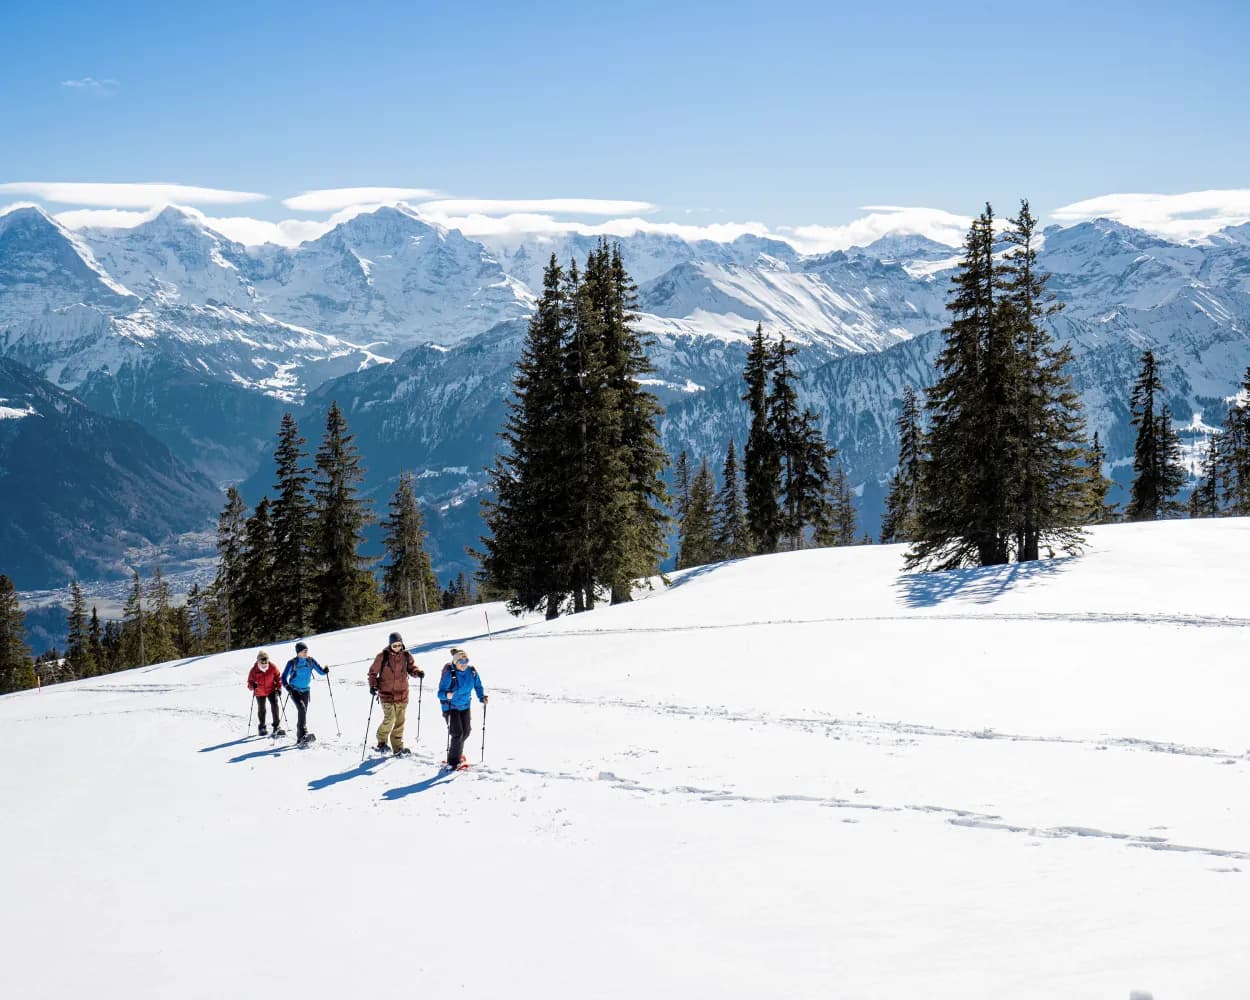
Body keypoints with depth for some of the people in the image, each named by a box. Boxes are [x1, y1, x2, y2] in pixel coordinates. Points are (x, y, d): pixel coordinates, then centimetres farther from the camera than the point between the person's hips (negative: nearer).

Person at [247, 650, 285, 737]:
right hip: (260, 692, 0)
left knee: (274, 705, -17)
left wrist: (278, 687, -9)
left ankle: (277, 726, -11)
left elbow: (277, 677, 0)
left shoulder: (273, 667, -15)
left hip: (271, 690, 0)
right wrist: (252, 686, -30)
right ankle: (262, 727, 30)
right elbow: (250, 681, -9)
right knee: (261, 709, 11)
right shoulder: (254, 670, -18)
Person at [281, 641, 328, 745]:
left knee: (303, 712, 9)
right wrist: (287, 686, -25)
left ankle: (300, 737, 19)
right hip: (294, 691, -4)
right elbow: (284, 677, -8)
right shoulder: (292, 662, -11)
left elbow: (321, 671, 1)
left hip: (306, 691, 4)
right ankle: (303, 733, -31)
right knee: (302, 709, -24)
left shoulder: (310, 661, -1)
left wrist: (325, 671, -21)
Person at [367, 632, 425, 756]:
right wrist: (373, 685, -13)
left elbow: (411, 668, 11)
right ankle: (381, 742, 7)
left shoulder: (406, 656, 2)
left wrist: (418, 672, -10)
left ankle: (398, 747, 17)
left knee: (400, 721, 7)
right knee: (390, 719, -14)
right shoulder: (382, 657, -7)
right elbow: (373, 672, 0)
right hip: (386, 694, -3)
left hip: (402, 694, 4)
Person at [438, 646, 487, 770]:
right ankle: (453, 762, 3)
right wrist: (447, 695, -46)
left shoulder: (471, 671, -8)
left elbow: (477, 686, 8)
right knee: (457, 734, -11)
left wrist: (482, 697, -7)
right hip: (451, 707, -6)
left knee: (465, 732, 12)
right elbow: (441, 692, -24)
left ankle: (457, 753, 39)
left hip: (465, 706, 6)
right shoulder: (449, 673, -24)